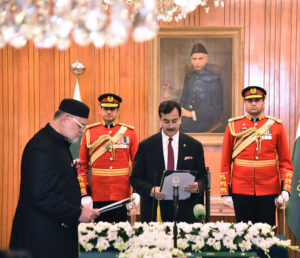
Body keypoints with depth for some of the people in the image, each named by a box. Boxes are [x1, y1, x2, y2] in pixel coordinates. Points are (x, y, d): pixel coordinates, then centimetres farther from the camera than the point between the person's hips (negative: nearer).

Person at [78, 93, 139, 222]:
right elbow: (82, 166, 4)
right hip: (97, 198, 0)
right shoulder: (89, 132, 3)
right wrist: (84, 194, -2)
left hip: (122, 197, 0)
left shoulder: (129, 132, 4)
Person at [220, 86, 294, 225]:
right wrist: (225, 192, 0)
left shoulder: (276, 126, 4)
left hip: (268, 193, 0)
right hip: (241, 192, 0)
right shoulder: (233, 126, 3)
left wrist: (286, 189, -6)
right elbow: (225, 162, 5)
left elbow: (286, 161, 5)